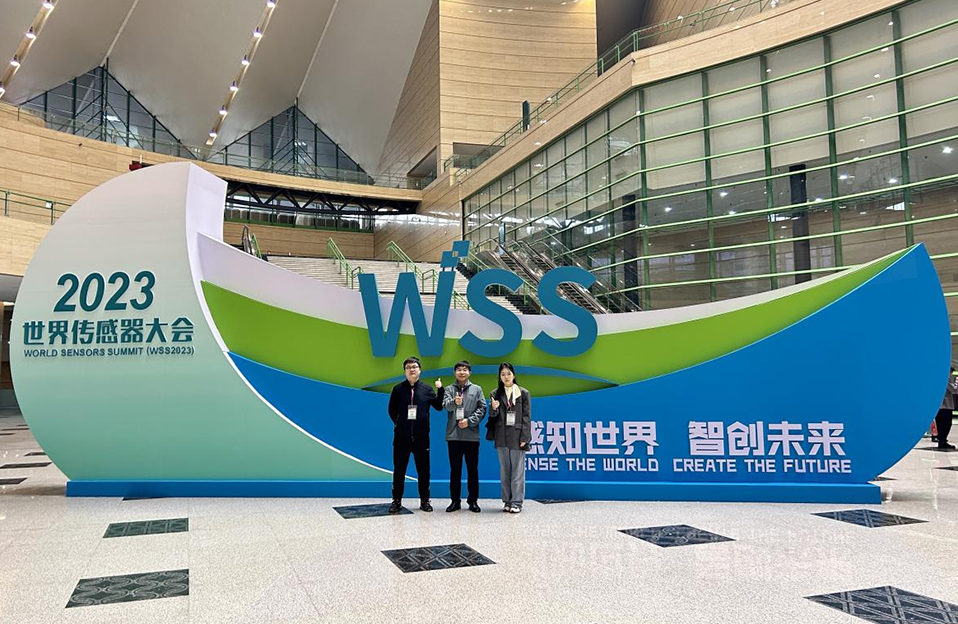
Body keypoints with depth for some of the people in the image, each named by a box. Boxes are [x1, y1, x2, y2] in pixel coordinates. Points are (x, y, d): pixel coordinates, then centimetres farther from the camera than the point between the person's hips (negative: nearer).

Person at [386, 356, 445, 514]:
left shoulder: (427, 389, 5)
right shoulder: (398, 389, 3)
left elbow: (439, 406, 8)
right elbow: (391, 410, 11)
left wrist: (441, 389, -2)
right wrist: (399, 423, 6)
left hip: (421, 437, 1)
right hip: (401, 437, -1)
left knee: (423, 470, 7)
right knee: (399, 470, 4)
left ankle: (424, 500, 18)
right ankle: (397, 501, 15)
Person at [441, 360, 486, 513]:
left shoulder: (477, 390, 9)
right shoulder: (449, 390, 8)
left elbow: (482, 409, 3)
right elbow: (445, 405, -10)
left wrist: (469, 421, -10)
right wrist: (454, 402, -32)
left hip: (472, 435, 0)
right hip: (453, 435, 0)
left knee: (473, 469, 5)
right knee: (455, 469, 6)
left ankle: (473, 500, 14)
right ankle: (455, 501, 14)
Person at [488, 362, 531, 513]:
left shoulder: (523, 393, 2)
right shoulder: (495, 394, 9)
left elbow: (527, 417, -2)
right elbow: (492, 416, 9)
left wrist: (524, 438, -9)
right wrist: (494, 409, -15)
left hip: (517, 436, -3)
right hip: (502, 437, 3)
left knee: (518, 471, -2)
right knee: (504, 471, 8)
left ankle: (516, 502, 4)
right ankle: (507, 501, 15)